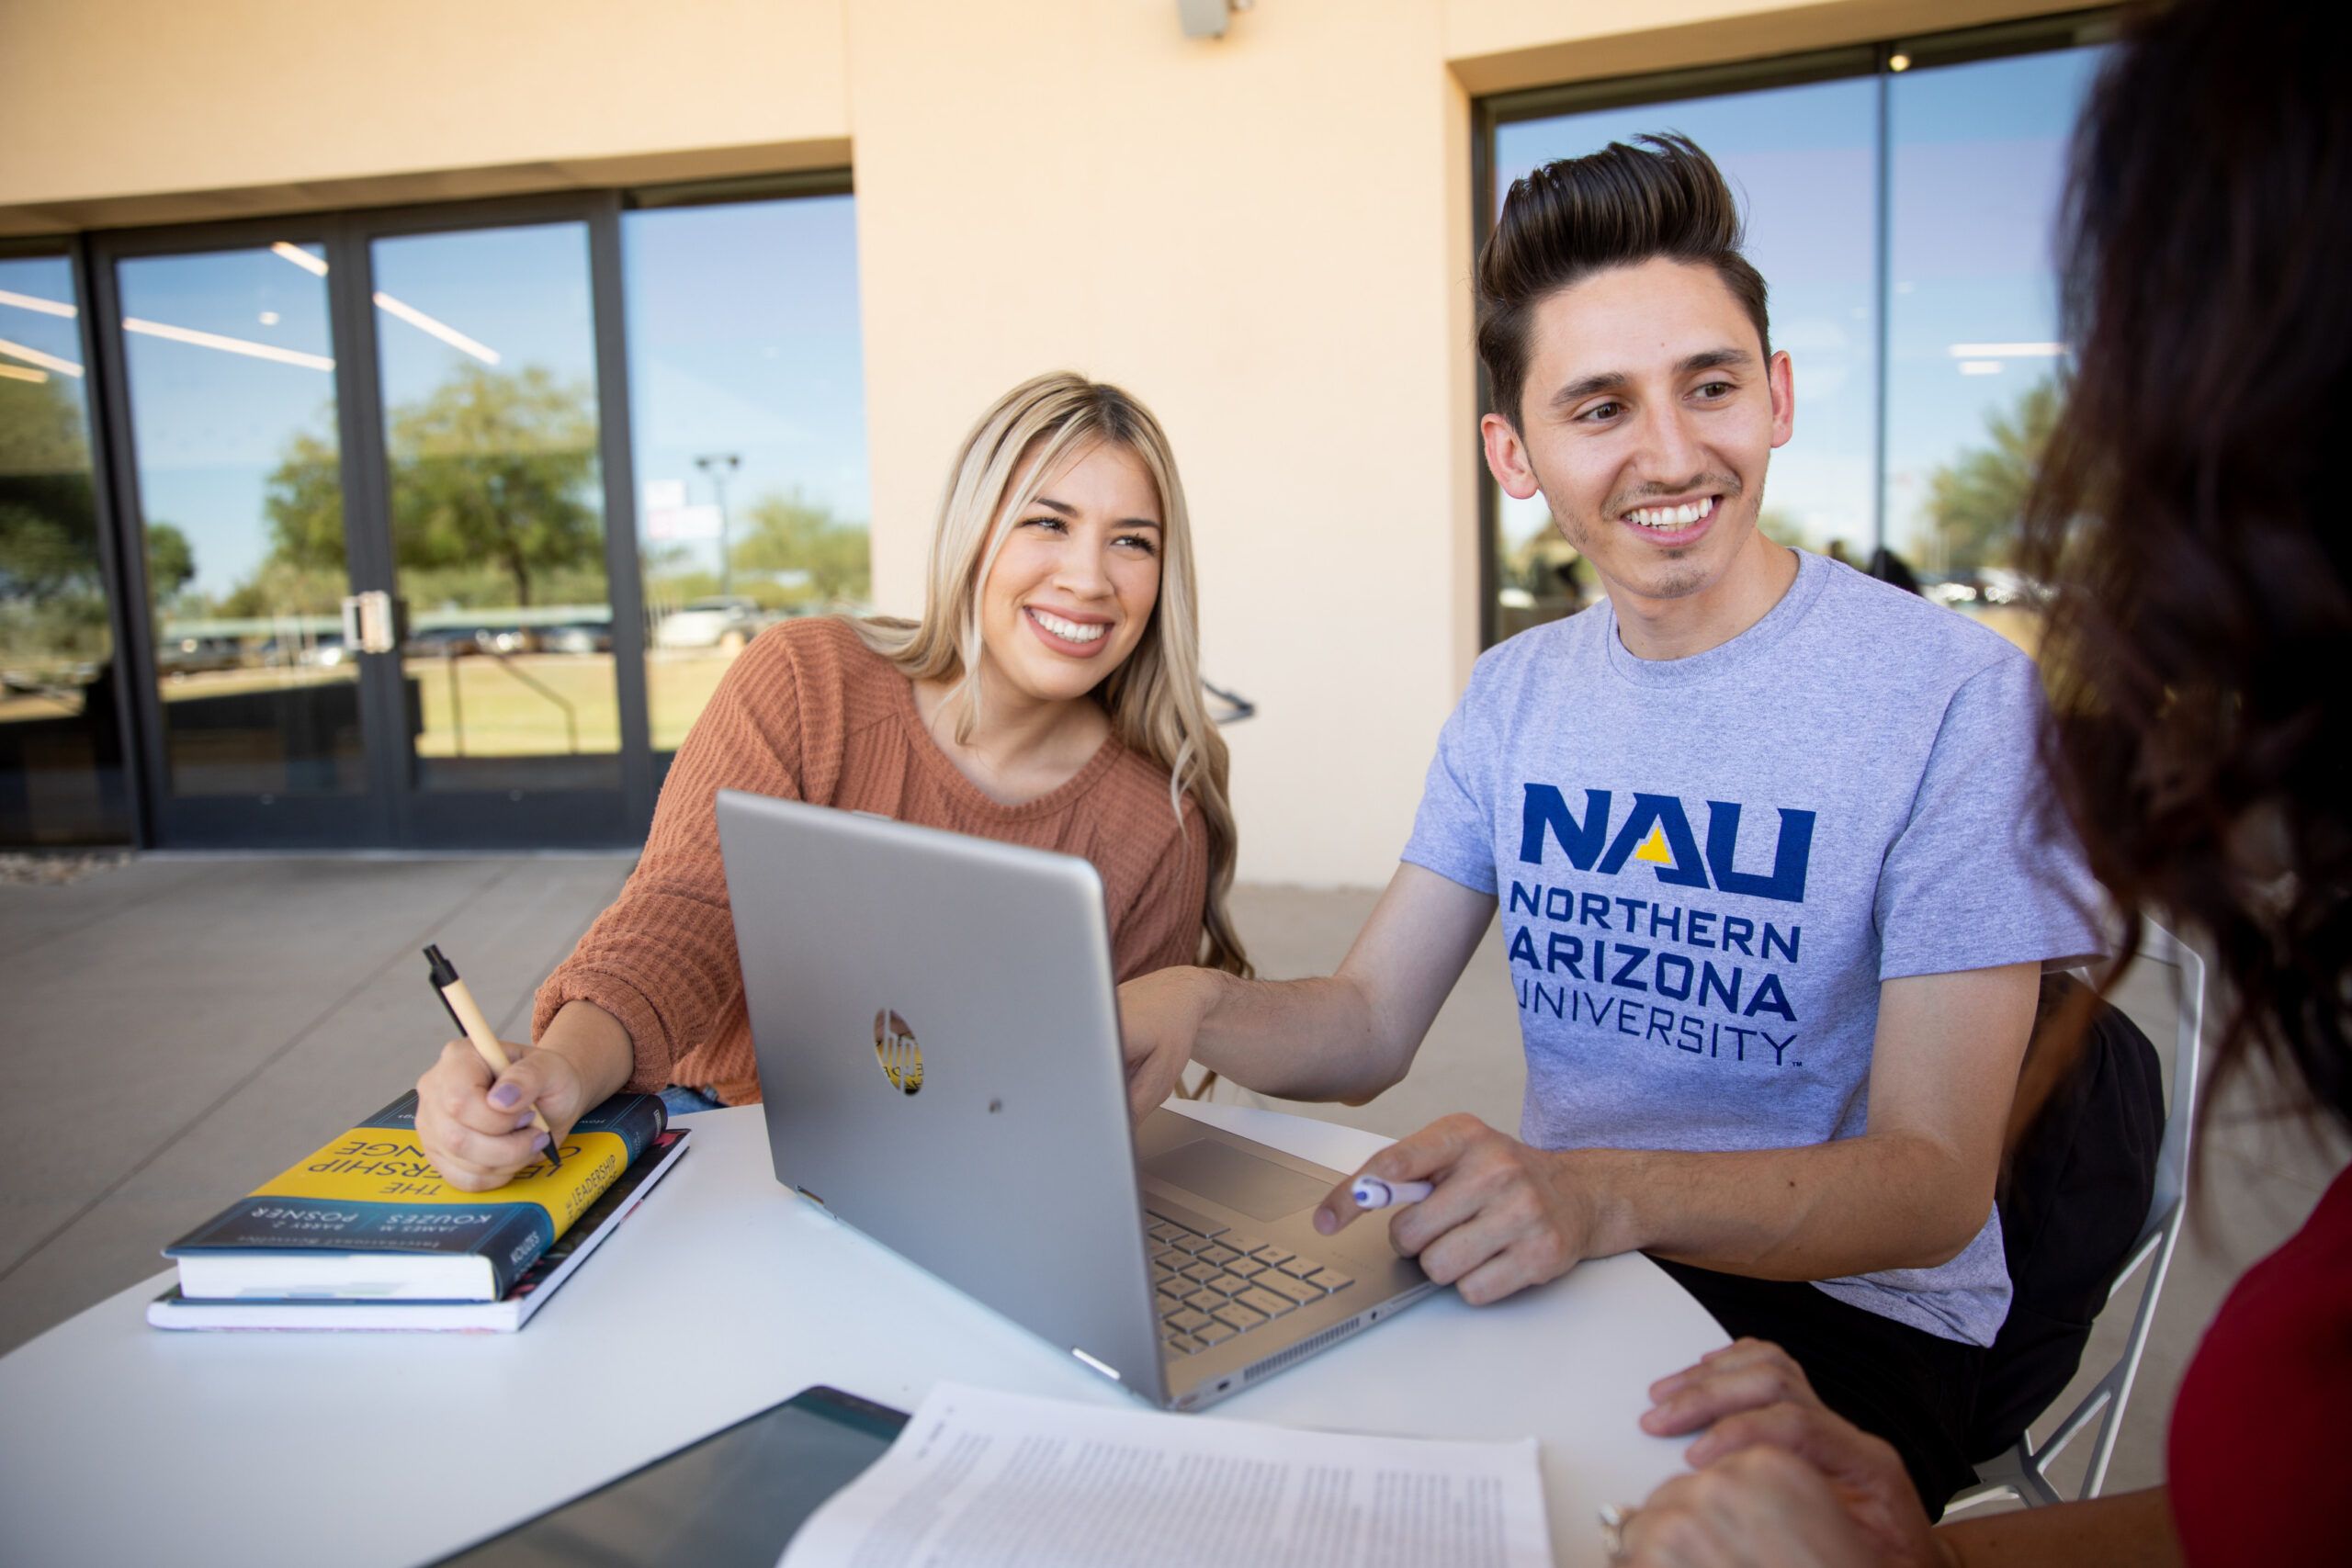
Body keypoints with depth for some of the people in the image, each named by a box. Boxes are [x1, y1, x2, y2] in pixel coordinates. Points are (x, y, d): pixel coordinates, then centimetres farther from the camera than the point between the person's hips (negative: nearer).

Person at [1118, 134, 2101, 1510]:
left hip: (1850, 1309, -3)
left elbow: (1935, 1184, -18)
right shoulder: (1516, 697, 4)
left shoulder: (1955, 696, -15)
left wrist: (1607, 1194, -36)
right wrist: (1196, 1006, -20)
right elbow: (1368, 1026, 2)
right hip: (1556, 1265, 4)